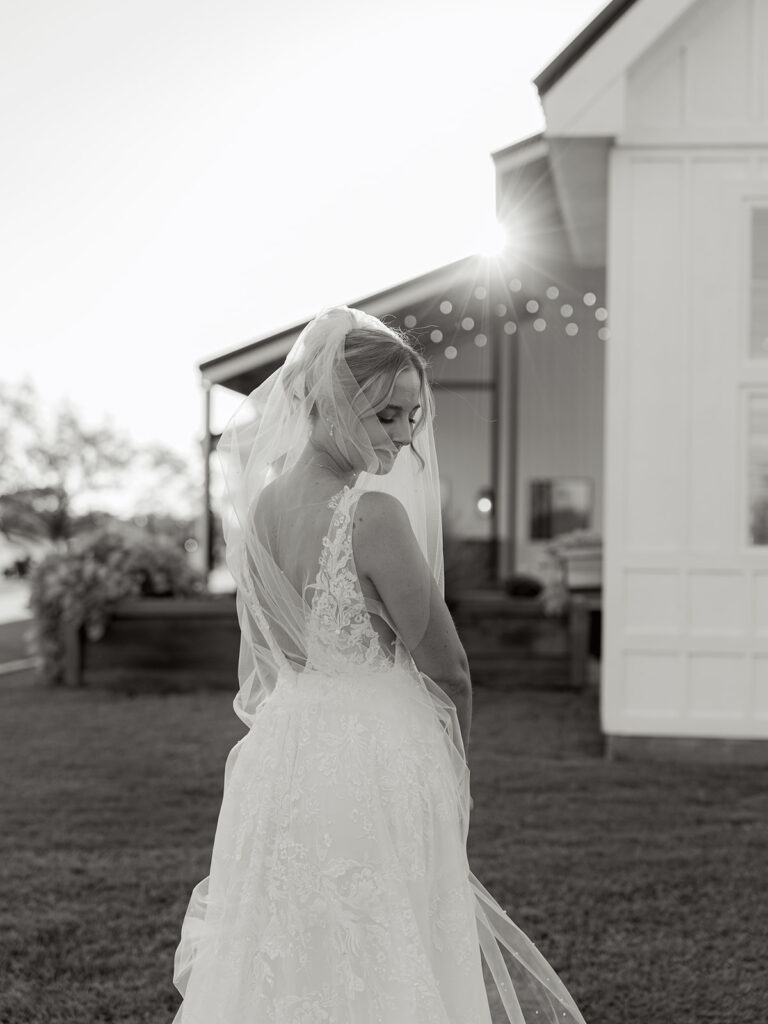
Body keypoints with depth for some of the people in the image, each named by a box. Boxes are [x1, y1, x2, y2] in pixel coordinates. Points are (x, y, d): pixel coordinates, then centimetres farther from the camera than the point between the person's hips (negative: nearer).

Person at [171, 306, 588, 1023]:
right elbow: (446, 668, -11)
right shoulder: (375, 514, -19)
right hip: (376, 761, -7)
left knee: (281, 963, 17)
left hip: (280, 746, 7)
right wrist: (457, 759, 7)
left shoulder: (259, 504, 3)